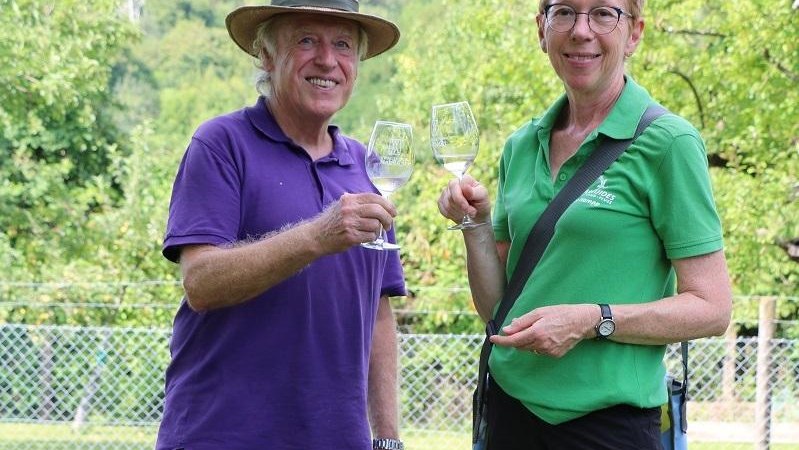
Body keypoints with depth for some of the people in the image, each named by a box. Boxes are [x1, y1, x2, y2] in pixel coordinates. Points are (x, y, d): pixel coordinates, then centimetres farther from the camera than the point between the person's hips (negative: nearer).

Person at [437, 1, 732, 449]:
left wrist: (591, 320, -22)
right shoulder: (522, 146, 9)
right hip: (511, 405, 5)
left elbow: (711, 310, -11)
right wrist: (476, 224, -4)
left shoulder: (668, 142, -8)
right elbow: (495, 307, 11)